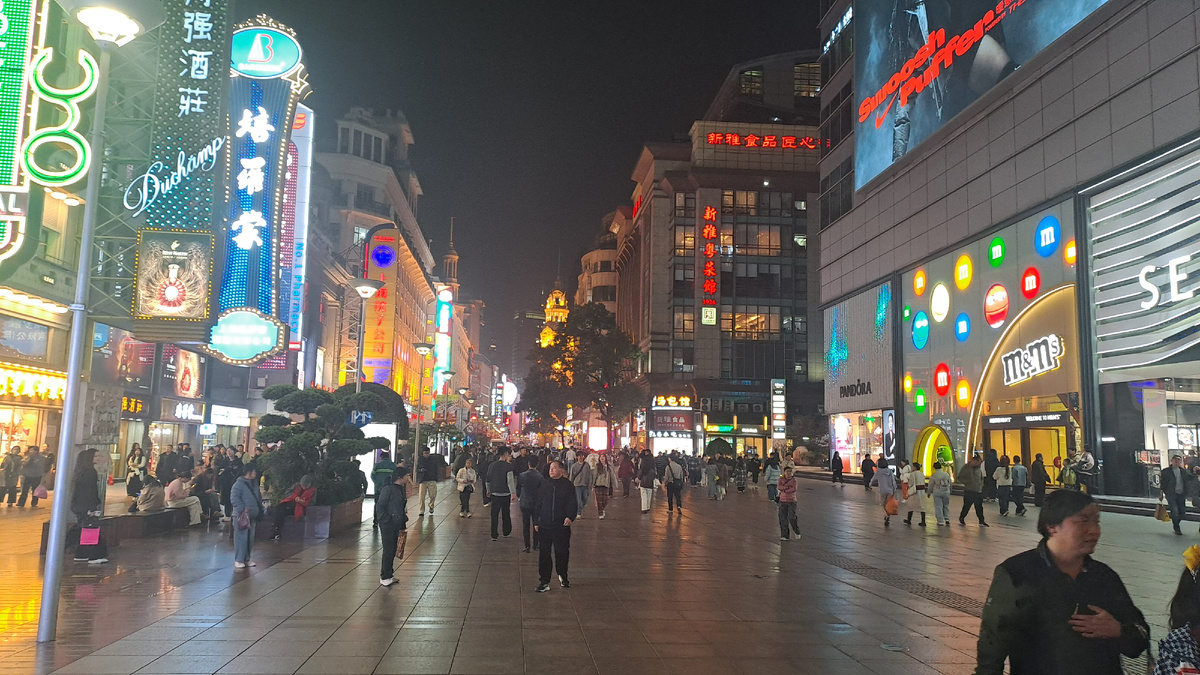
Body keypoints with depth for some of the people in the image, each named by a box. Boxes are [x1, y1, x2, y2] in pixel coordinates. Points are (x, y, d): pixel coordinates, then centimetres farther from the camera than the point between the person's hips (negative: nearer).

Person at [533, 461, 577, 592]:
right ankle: (544, 582, 9)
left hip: (562, 526, -2)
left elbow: (573, 504, -4)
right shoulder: (544, 485, 8)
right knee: (544, 554, 2)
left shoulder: (568, 485, 0)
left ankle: (563, 576, 31)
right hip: (544, 526, 2)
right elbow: (537, 504, 12)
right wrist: (536, 522, 8)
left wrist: (570, 517, -21)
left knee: (562, 552, 7)